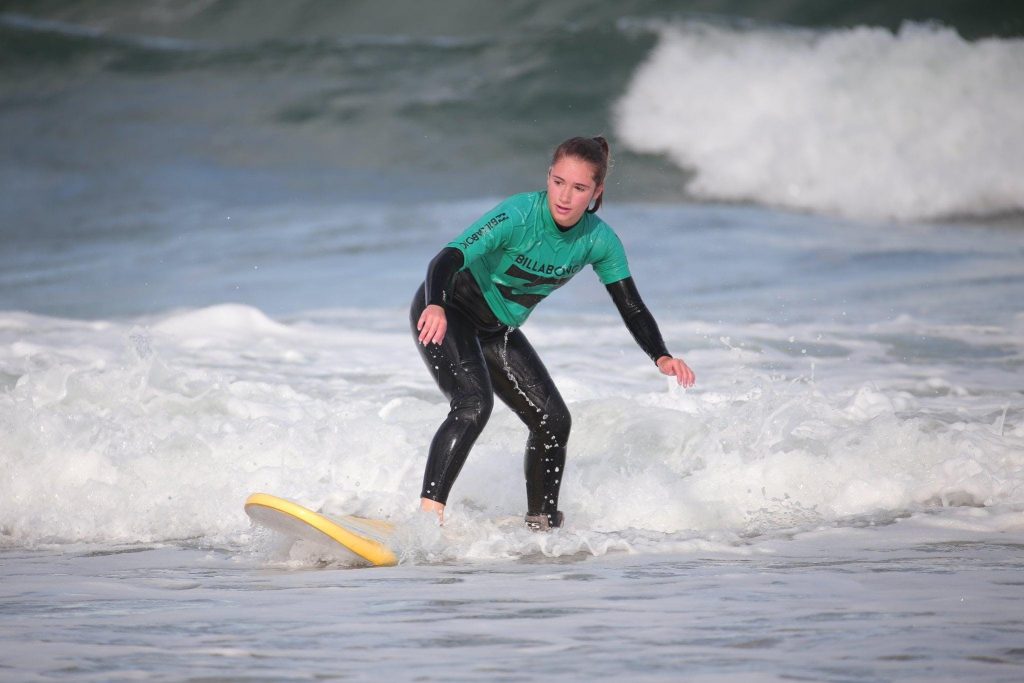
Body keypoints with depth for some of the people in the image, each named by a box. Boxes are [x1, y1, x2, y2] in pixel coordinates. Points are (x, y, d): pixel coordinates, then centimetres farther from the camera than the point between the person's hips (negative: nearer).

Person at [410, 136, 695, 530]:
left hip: (497, 330, 7)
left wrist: (661, 357, -25)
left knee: (553, 422, 3)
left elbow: (631, 307, -7)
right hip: (445, 315, -6)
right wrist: (435, 306, -58)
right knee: (473, 405, -28)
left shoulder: (600, 241, -12)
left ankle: (541, 526, 20)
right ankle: (428, 515, -32)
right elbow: (449, 258, -38)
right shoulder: (518, 216, -29)